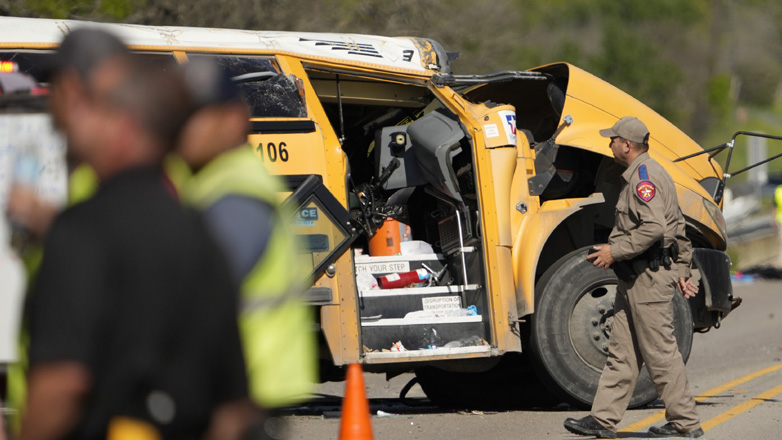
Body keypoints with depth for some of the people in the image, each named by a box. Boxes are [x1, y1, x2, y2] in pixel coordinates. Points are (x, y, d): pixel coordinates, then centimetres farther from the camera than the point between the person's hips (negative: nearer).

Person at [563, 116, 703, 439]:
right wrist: (681, 271, 22)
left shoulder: (644, 176, -14)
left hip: (649, 278, -11)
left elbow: (654, 228, -27)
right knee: (622, 351, 9)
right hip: (635, 279, 11)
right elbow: (678, 230, 22)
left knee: (659, 351, -5)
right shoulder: (639, 175, 18)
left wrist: (615, 251, -20)